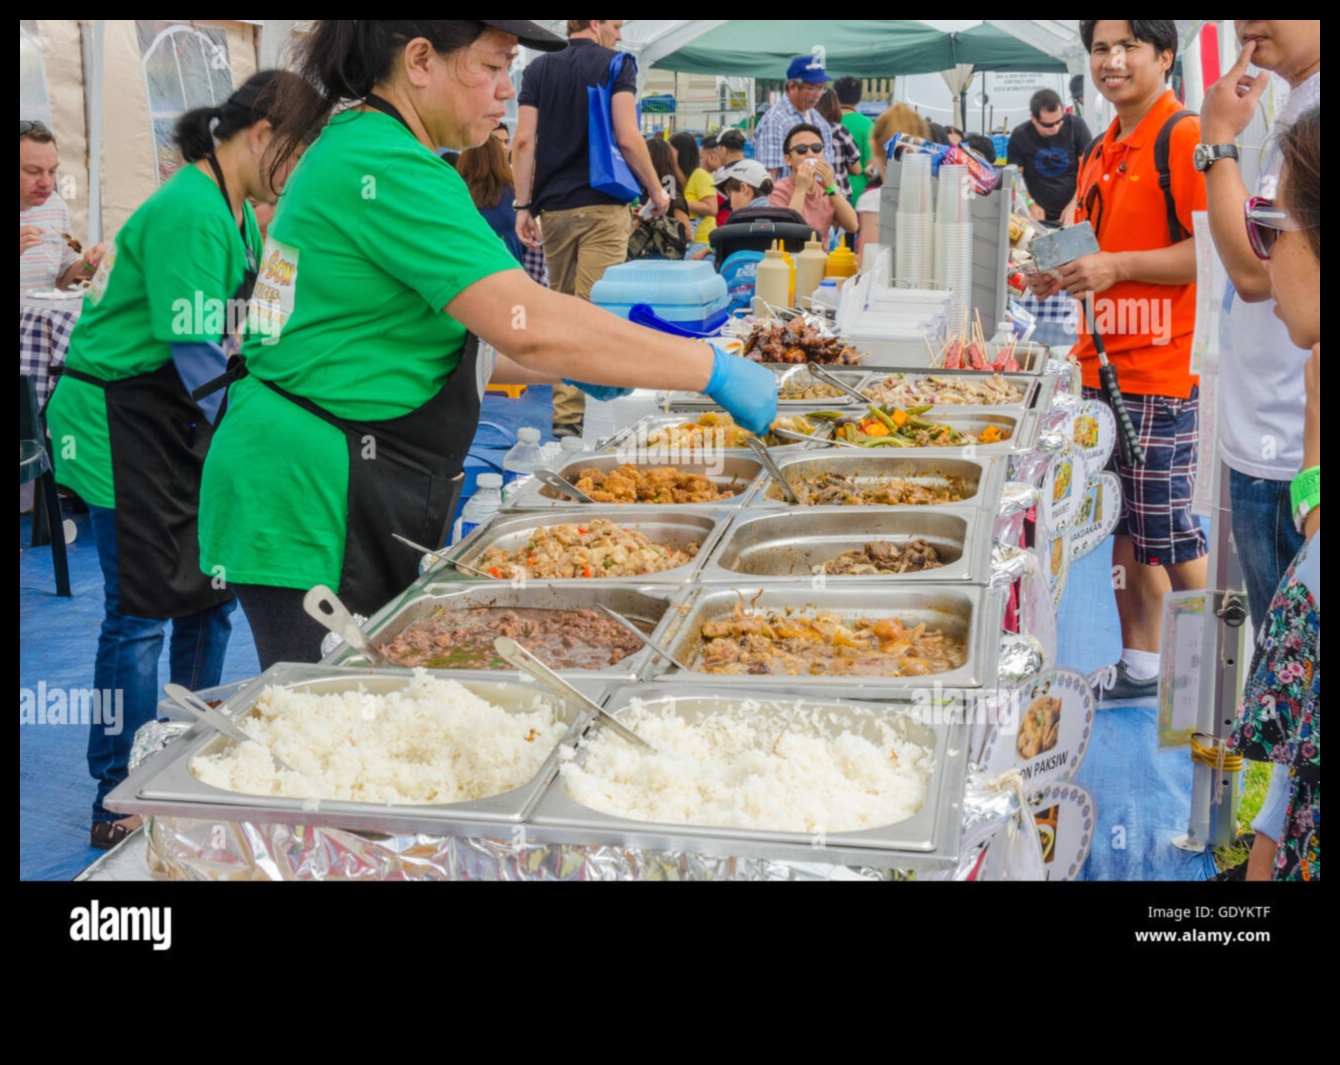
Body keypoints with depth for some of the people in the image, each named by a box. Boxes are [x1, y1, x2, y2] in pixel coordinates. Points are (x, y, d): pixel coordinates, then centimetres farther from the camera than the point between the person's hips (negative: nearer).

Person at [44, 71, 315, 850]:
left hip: (184, 423, 9)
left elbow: (244, 336, 15)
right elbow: (195, 351, -25)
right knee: (143, 609, -4)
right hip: (123, 424, -9)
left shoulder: (239, 214, 10)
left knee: (210, 593, 12)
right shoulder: (189, 214, -21)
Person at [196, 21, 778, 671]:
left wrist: (565, 368, 16)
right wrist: (713, 371, -21)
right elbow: (528, 324, -27)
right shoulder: (389, 168, -18)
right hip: (317, 503, -10)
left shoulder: (350, 147, 15)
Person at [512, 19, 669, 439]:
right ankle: (571, 414, -13)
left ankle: (564, 406, 19)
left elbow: (523, 141, 3)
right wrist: (656, 190, 2)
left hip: (553, 207, 5)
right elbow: (627, 138, -10)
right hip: (602, 205, -5)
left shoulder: (539, 69, 11)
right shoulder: (617, 64, 0)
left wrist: (524, 206, 4)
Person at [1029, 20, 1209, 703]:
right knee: (1123, 525, 14)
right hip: (1104, 366, 9)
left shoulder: (1185, 137, -11)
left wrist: (1117, 266, -21)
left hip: (1162, 371, -9)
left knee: (1167, 530, -2)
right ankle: (1139, 666, 26)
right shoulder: (1102, 153, 15)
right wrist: (1065, 273, 9)